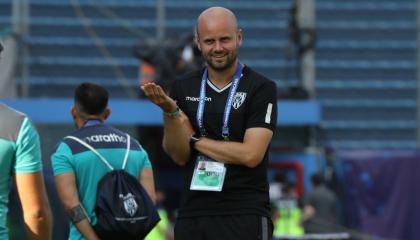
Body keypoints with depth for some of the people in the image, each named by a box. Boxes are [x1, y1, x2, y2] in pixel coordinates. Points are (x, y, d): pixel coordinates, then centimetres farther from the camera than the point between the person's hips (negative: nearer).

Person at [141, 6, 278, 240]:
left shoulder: (261, 88, -3)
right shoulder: (183, 88, 9)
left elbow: (250, 154, -11)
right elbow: (179, 156, 2)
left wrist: (196, 140, -3)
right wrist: (170, 111, -14)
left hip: (244, 215, -4)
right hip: (193, 214, 4)